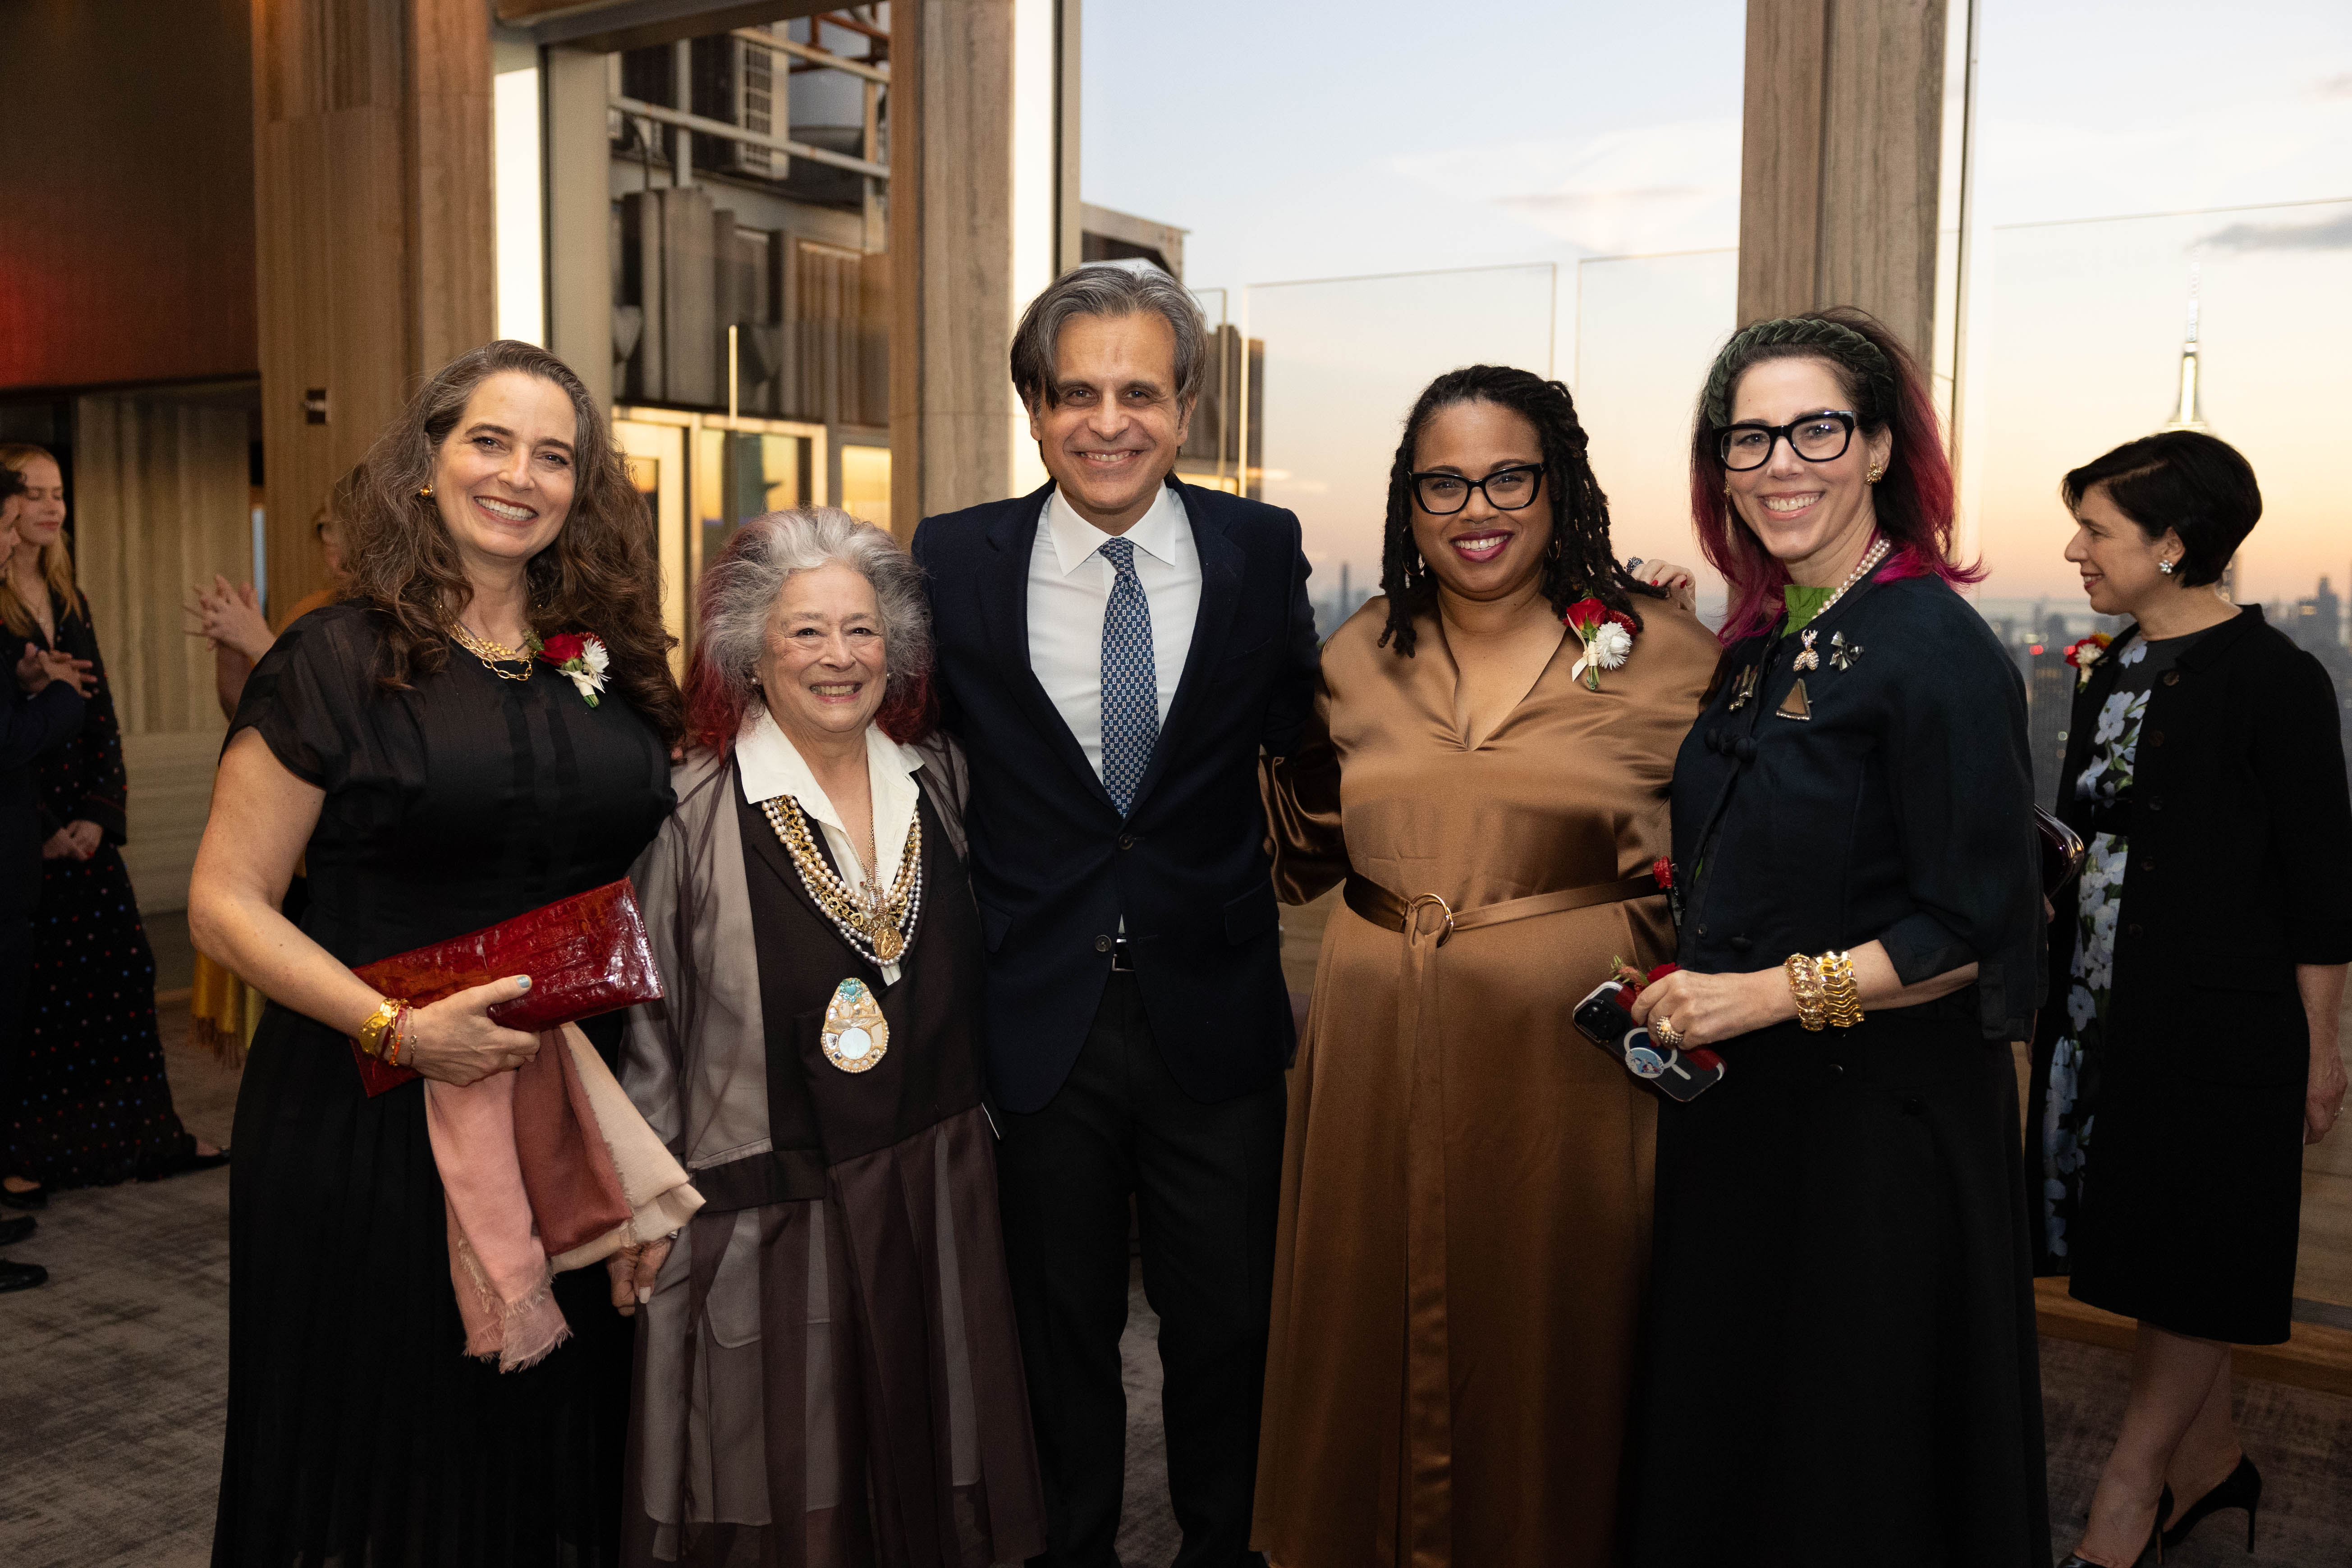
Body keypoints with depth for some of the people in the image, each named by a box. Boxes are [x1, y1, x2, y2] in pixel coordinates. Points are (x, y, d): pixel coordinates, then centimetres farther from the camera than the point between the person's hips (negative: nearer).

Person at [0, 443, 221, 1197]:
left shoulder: (67, 600, 14)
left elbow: (101, 716, 11)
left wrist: (100, 815, -1)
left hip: (82, 828, 6)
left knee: (122, 973, 7)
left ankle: (148, 1135, 17)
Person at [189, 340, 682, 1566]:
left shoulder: (618, 669, 6)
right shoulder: (339, 660, -5)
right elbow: (225, 904, -7)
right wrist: (399, 1028, -19)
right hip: (368, 1122, -3)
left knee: (555, 1447, 14)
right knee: (378, 1449, 10)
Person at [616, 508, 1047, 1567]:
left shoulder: (938, 779, 4)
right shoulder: (692, 811, -10)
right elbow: (645, 1025, -6)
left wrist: (964, 1139, 11)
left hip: (938, 1190, 4)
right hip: (766, 1206, -4)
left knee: (926, 1469, 16)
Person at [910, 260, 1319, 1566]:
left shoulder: (1261, 550, -3)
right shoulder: (954, 562, -4)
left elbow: (1301, 739, 9)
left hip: (1215, 1015, 1)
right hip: (1035, 1014, 0)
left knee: (1227, 1326, 15)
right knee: (1060, 1327, 17)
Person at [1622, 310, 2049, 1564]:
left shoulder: (1935, 649, -17)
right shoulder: (1760, 646, 8)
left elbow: (1980, 930, -19)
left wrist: (1770, 994, -21)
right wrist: (1684, 983, 8)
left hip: (1878, 1119, -8)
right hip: (1735, 1108, 8)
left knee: (1851, 1465, 9)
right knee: (1720, 1429, 21)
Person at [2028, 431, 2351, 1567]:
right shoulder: (2111, 669, 9)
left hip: (2217, 1024, -7)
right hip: (2100, 1006, 8)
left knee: (2188, 1262, 3)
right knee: (2146, 1245, 15)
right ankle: (2209, 1460, 32)